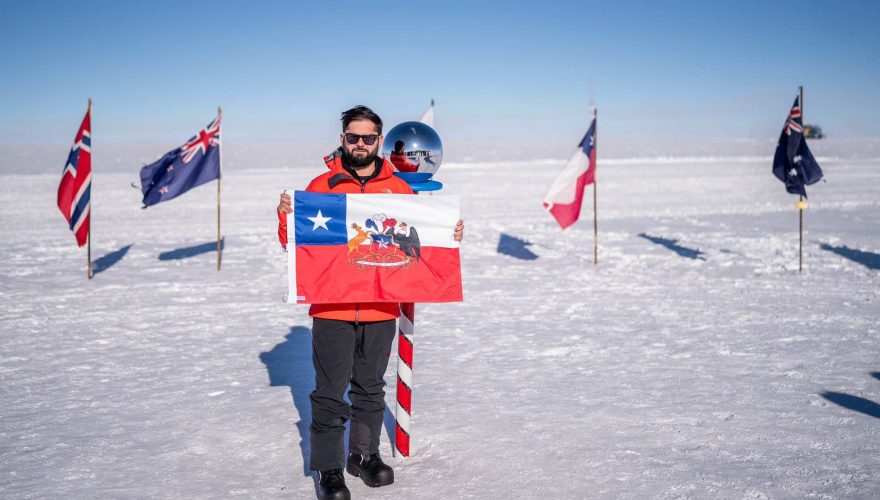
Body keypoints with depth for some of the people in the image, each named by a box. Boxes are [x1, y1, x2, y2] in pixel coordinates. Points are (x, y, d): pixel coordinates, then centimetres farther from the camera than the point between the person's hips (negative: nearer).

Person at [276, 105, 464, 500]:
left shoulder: (399, 189, 8)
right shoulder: (321, 186, 2)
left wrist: (450, 235, -4)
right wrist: (285, 216, -16)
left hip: (382, 310, 2)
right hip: (331, 308, -2)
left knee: (371, 388, 15)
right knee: (330, 392, 2)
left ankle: (364, 454, 31)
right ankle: (328, 467, 13)